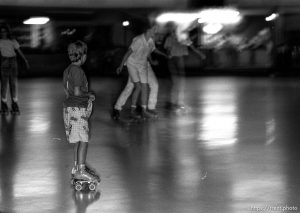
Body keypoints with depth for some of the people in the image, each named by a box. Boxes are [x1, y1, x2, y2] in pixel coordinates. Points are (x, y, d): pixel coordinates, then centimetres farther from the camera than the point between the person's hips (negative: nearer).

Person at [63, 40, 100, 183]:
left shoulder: (68, 70, 12)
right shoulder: (77, 71, -17)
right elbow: (77, 92, -23)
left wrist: (87, 96, 16)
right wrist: (89, 95, -6)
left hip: (70, 107, 10)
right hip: (77, 109, -10)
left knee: (78, 141, 15)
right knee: (83, 140, -7)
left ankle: (77, 167, 21)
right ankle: (80, 170, -8)